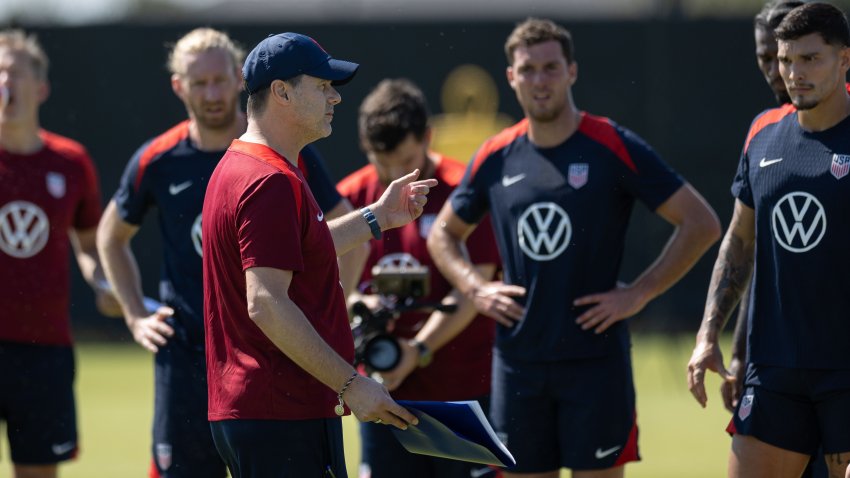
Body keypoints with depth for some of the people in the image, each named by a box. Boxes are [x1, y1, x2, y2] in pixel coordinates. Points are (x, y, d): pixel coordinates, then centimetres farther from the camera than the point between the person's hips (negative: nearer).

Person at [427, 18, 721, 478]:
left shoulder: (614, 148, -5)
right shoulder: (495, 158, 6)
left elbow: (701, 223, -5)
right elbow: (443, 233, 22)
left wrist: (639, 293, -10)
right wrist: (475, 289, 4)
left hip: (595, 358, -4)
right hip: (518, 363, 4)